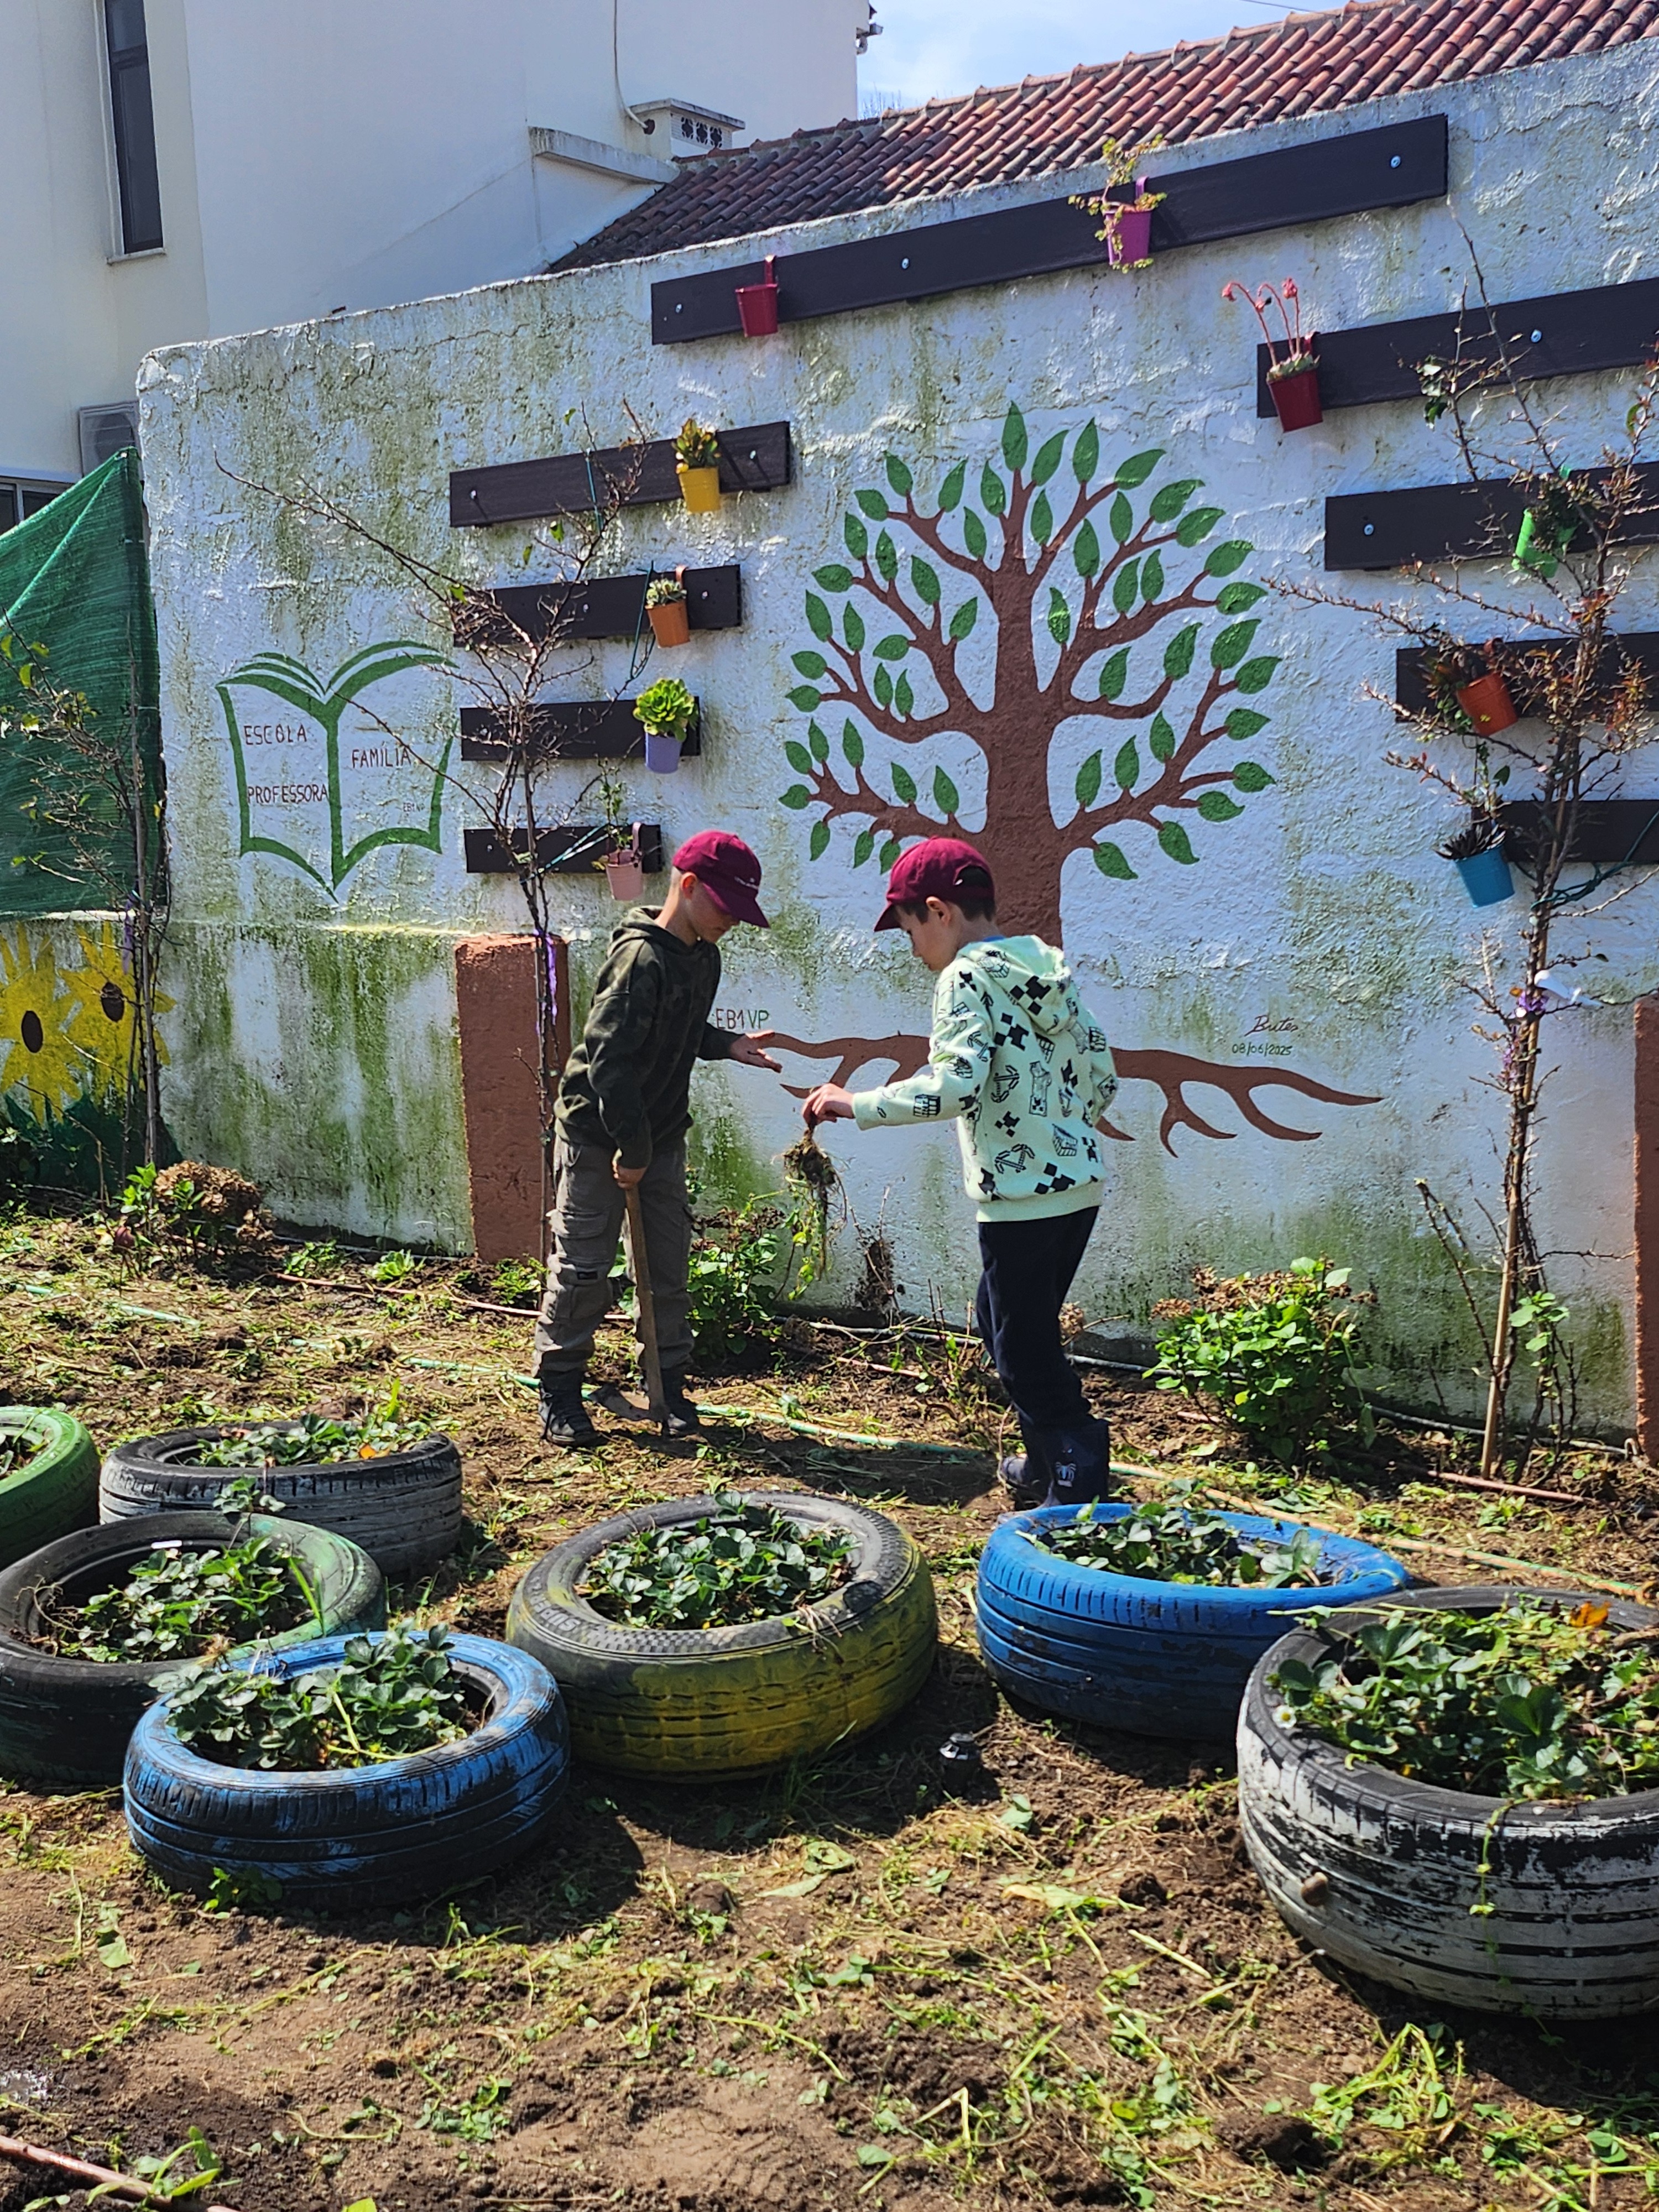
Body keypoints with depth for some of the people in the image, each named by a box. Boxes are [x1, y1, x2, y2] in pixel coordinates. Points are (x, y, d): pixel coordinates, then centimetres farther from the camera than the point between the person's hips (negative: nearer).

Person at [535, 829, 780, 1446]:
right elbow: (609, 1060, -24)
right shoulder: (641, 960, -23)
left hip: (662, 1139, 8)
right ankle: (558, 1394, 12)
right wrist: (632, 1149, -20)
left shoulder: (703, 959, 5)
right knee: (583, 1268, 0)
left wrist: (727, 1045, 3)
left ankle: (669, 1384, 21)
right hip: (596, 1136, -8)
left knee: (668, 1267, 10)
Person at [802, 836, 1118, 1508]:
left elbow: (954, 1085, -26)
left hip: (1020, 1197, -9)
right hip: (1080, 1183, 9)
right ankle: (1044, 1463, 33)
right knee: (1004, 1326, 23)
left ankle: (1080, 1483, 8)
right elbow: (1102, 1079, 13)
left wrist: (856, 1105, -19)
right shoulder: (1049, 968, 12)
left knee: (1025, 1350, 3)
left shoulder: (966, 978, -12)